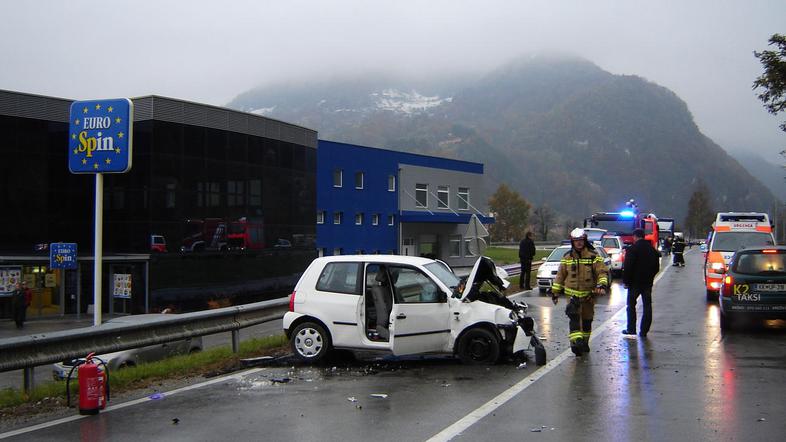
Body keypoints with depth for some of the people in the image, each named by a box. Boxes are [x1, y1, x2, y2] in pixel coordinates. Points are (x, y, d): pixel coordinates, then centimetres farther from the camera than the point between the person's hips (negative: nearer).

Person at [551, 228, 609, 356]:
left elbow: (602, 272, -5)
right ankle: (576, 341, -33)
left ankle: (584, 343, 29)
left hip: (589, 294, 1)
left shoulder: (593, 256, 0)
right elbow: (560, 275, 13)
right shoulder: (567, 257, 6)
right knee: (574, 316, -22)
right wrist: (555, 292, 13)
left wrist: (602, 284, -24)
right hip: (573, 293, 0)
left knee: (587, 320, 11)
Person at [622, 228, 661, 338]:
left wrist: (625, 280, -7)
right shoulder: (652, 250, 7)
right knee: (647, 306, 8)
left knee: (631, 305, 8)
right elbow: (657, 267, 14)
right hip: (648, 283, 5)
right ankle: (644, 331, 8)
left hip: (635, 282, -5)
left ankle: (631, 329, 8)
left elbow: (627, 267, -16)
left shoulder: (632, 249, -13)